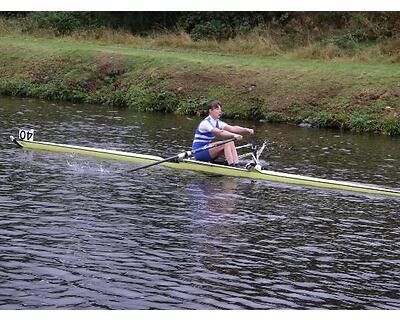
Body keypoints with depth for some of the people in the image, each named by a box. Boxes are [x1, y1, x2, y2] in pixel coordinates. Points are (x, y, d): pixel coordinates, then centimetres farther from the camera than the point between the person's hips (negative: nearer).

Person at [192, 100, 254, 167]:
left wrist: (246, 130, -20)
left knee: (231, 142, -8)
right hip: (199, 152, -9)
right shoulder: (205, 123, -18)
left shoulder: (217, 122, 9)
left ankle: (236, 165, -19)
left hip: (207, 148, 9)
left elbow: (232, 128, -4)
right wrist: (234, 135, -47)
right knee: (226, 143, -23)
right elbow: (219, 132, -34)